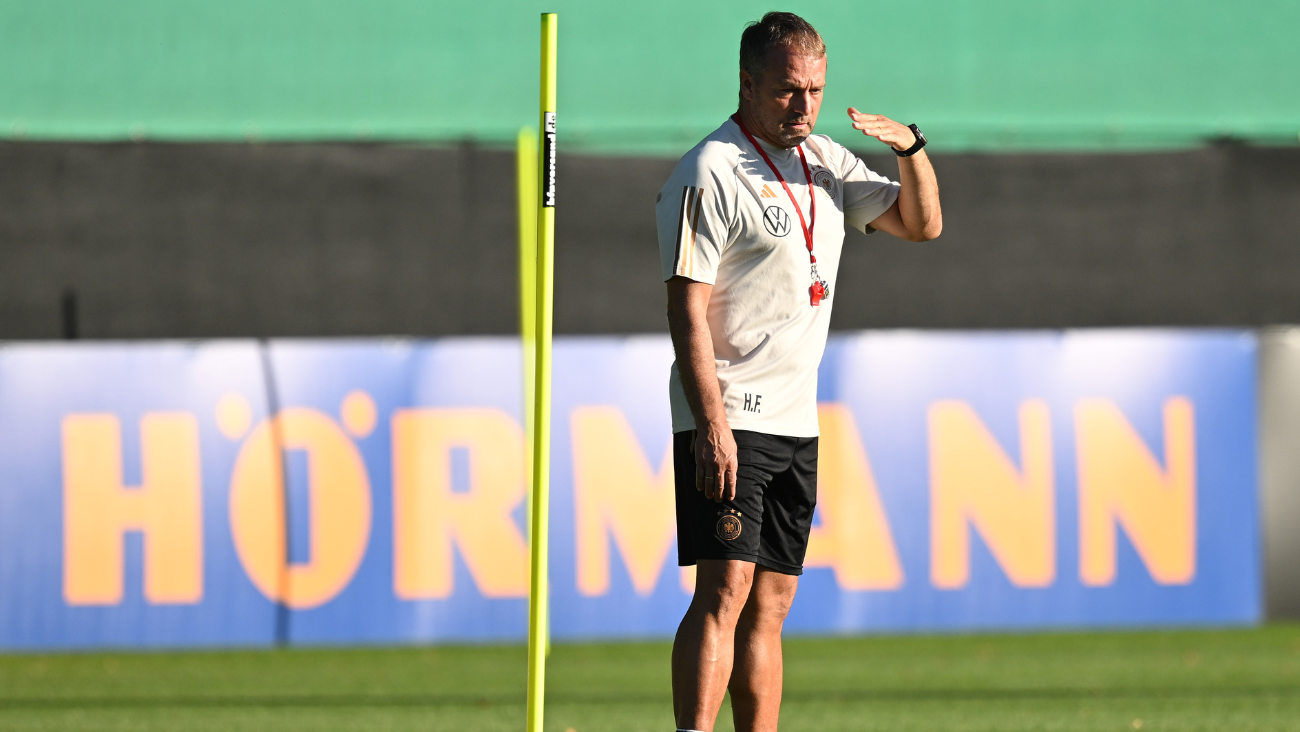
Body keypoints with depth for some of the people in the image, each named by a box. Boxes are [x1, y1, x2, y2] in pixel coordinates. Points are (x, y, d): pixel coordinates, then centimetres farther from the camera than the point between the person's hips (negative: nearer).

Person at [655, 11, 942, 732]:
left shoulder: (825, 161, 13)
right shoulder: (708, 173, -11)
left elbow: (922, 224, 20)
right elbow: (687, 309, -15)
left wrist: (911, 148, -1)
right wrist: (712, 427, -23)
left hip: (796, 422, 8)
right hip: (728, 421, -8)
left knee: (770, 604, 6)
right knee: (724, 590, -17)